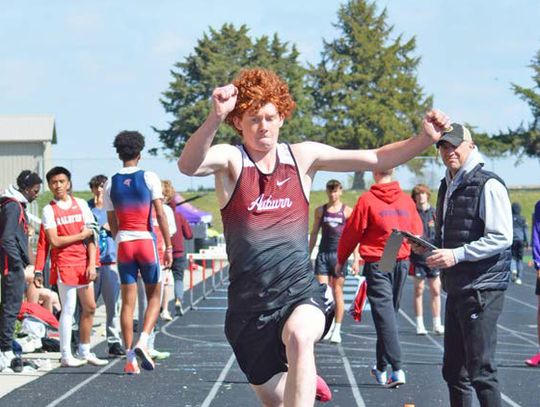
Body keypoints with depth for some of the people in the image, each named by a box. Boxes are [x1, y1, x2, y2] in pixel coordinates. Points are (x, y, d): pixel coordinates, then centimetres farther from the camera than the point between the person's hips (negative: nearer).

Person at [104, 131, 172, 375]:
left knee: (127, 302, 5)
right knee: (154, 297, 9)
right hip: (146, 240, -3)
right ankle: (142, 341, -14)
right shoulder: (149, 178, -3)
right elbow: (160, 214, -7)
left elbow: (112, 223, 10)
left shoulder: (111, 183, 6)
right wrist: (168, 246, -3)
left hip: (123, 244, 3)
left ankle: (130, 359, 3)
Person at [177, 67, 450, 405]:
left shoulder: (303, 156, 4)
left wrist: (425, 140, -12)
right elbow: (188, 165, -27)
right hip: (250, 305, 1)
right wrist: (215, 119, -44)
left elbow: (376, 159, 4)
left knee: (299, 336, -37)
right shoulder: (230, 159, -4)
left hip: (300, 292, 0)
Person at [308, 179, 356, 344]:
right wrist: (308, 255, 11)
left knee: (337, 291, 0)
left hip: (340, 254, -2)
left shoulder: (347, 211, 3)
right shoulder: (320, 211, 10)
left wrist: (356, 258, -4)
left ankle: (337, 330, 5)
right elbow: (314, 233, 15)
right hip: (323, 254, 2)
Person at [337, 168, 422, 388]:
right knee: (390, 313, 15)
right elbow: (416, 232, 8)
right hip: (402, 263, 4)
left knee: (384, 315, -6)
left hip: (376, 264, -4)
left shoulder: (367, 199, -8)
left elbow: (352, 232, -2)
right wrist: (409, 256, 24)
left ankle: (397, 369, -17)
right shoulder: (406, 200, 3)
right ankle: (382, 368, 24)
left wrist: (341, 260, 12)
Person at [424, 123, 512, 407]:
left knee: (481, 370, -9)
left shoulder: (488, 185, -11)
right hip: (456, 288, 9)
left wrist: (456, 255, -23)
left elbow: (501, 238, -19)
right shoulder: (447, 187, 16)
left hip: (483, 287, -9)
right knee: (453, 370, 13)